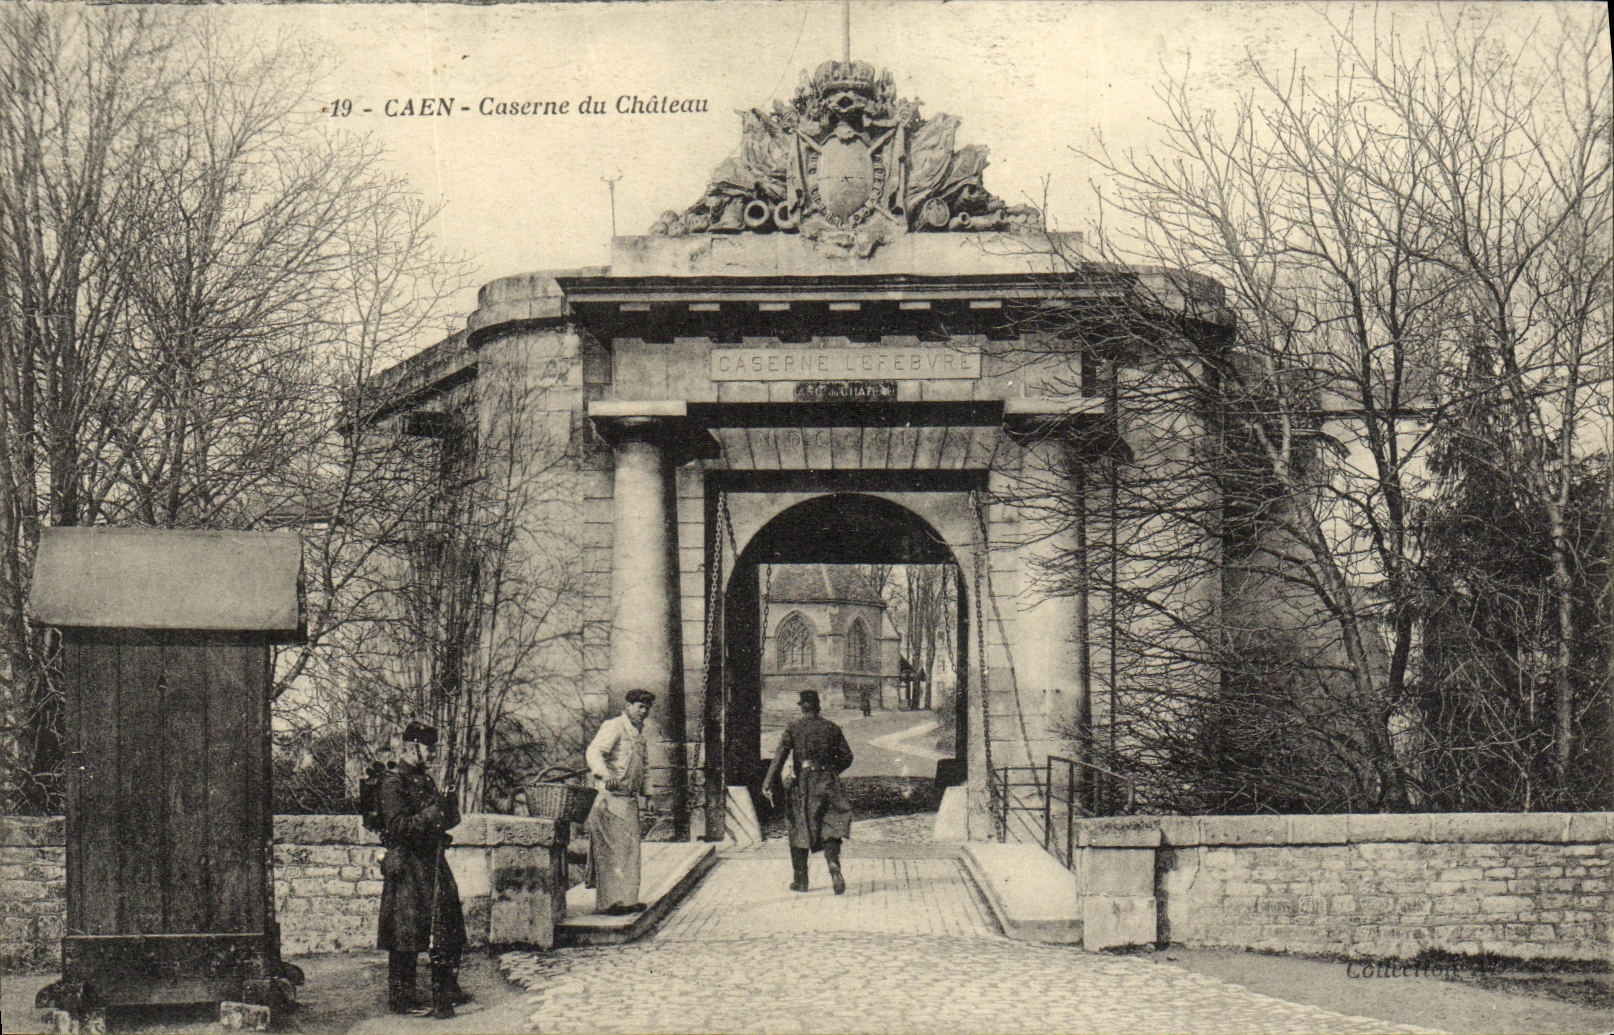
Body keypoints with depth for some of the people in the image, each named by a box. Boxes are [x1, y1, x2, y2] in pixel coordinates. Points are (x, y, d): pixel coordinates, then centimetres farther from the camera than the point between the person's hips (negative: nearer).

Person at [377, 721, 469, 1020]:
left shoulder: (425, 780, 17)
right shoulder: (393, 782, -11)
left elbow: (447, 822, 20)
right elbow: (398, 827, -19)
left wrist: (449, 803, 0)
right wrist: (433, 812, -24)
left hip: (432, 864, 9)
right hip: (405, 867, -9)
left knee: (449, 931, 12)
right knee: (406, 936, -5)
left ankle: (447, 991, 24)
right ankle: (401, 998, 3)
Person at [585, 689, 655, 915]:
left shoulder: (638, 731, 19)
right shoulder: (614, 727, -10)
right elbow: (594, 751, -25)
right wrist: (605, 775, -40)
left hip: (630, 799, 9)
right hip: (612, 797, -9)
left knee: (631, 849, 11)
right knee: (613, 849, -9)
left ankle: (627, 899, 18)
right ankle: (609, 902, -8)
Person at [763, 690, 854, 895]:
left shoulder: (794, 728, -2)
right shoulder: (831, 728, 5)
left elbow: (780, 756, -11)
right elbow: (847, 757, 6)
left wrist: (768, 783, -14)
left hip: (802, 783, -1)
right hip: (828, 783, 1)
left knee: (799, 830, 9)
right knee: (830, 828, 1)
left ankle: (800, 879, 13)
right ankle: (834, 864, -27)